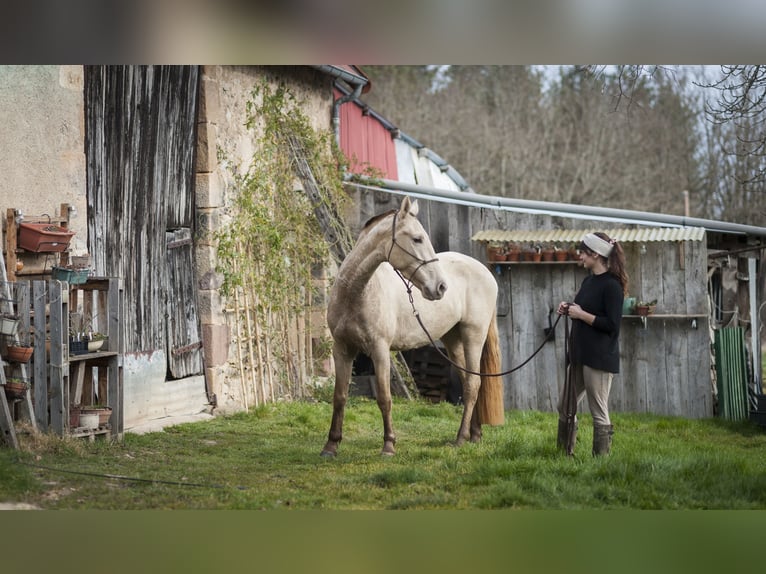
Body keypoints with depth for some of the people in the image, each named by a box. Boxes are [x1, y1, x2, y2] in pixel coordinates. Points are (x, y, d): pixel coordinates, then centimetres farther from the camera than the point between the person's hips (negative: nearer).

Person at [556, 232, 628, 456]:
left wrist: (581, 314, -18)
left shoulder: (611, 285, -14)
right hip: (580, 354, 10)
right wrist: (570, 310, 4)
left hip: (599, 357, -10)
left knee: (599, 413, -2)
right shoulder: (589, 281, 12)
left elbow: (611, 324, -20)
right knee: (564, 406, 14)